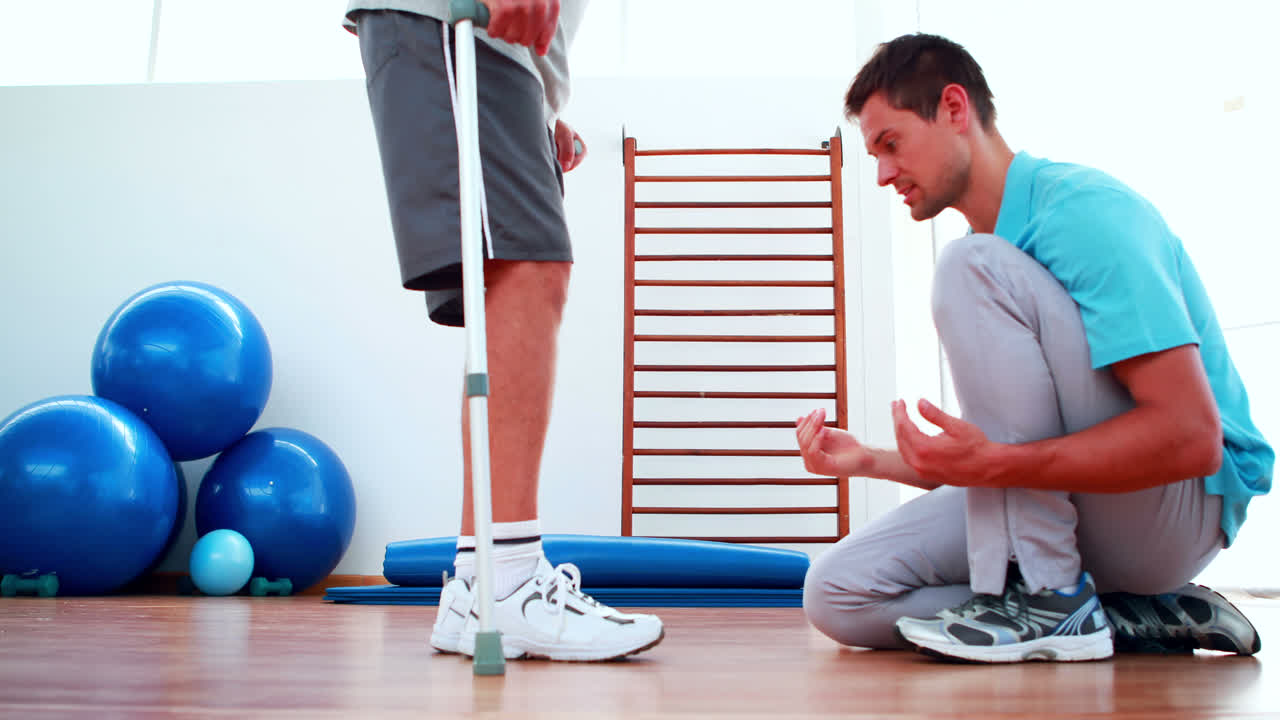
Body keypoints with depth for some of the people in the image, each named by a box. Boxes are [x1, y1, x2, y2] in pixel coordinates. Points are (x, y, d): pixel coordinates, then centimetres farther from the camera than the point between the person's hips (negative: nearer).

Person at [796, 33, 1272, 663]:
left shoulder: (1081, 208, -15)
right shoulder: (998, 240, 15)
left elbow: (1192, 436, -24)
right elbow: (985, 457, 16)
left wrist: (994, 463, -30)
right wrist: (869, 460, 2)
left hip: (1185, 499, -8)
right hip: (1059, 506, 8)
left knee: (973, 267, -24)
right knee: (837, 593, -7)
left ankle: (1045, 596, -21)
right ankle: (1128, 617, -6)